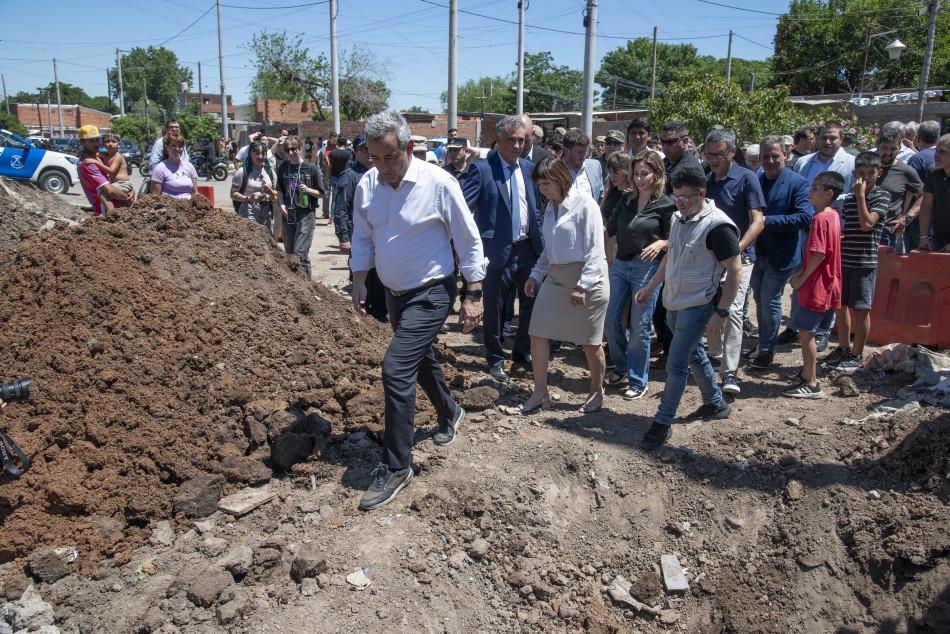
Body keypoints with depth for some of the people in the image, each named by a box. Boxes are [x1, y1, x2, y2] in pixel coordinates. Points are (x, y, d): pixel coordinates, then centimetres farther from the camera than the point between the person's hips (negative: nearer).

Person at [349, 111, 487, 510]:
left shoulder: (438, 183, -19)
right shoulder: (367, 184, -4)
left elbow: (469, 241, -12)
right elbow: (363, 236, 10)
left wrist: (473, 295, -12)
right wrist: (359, 281, 4)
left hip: (429, 293, -7)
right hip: (394, 293, 7)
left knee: (396, 368, -16)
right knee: (421, 359, 23)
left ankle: (395, 468, -4)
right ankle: (450, 414, 52)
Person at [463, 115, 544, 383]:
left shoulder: (529, 168, 7)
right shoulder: (482, 168, -10)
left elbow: (536, 207, 15)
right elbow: (463, 207, -14)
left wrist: (540, 240, 9)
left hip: (528, 248, 5)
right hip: (498, 249, -5)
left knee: (532, 302, 16)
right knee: (494, 308, 7)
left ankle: (522, 351, 37)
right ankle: (495, 360, 26)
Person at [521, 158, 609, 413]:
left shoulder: (584, 203, -12)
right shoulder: (550, 207, 11)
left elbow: (595, 249, -15)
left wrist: (583, 286, -20)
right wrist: (536, 274, 11)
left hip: (587, 278, -7)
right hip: (555, 278, 7)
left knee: (590, 342, 4)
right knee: (538, 333, 1)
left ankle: (597, 391, 26)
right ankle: (540, 392, 13)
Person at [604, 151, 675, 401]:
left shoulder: (666, 204, -5)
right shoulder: (626, 200, 8)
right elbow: (610, 229, 10)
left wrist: (661, 244, -21)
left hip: (647, 268, -5)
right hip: (620, 264, 5)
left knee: (639, 327, 0)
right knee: (611, 320, 8)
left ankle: (639, 381, 15)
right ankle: (621, 368, 29)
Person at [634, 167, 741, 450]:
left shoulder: (718, 226, -19)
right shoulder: (678, 218, 6)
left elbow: (735, 271, -18)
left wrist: (721, 312, -20)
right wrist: (650, 286, 16)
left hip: (697, 307, -8)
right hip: (674, 303, 8)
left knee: (676, 364, -6)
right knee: (694, 355, 21)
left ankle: (662, 423, 4)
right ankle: (716, 403, 39)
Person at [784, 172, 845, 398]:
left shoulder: (820, 219, -19)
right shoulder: (833, 216, 11)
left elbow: (818, 255, -24)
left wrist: (802, 278, -12)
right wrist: (801, 274, 13)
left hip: (816, 287, -10)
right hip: (823, 284, 10)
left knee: (805, 331, -3)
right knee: (806, 331, 19)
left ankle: (811, 385, 3)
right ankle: (808, 373, 31)